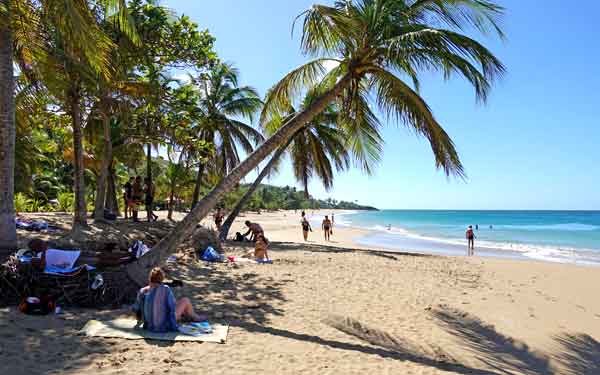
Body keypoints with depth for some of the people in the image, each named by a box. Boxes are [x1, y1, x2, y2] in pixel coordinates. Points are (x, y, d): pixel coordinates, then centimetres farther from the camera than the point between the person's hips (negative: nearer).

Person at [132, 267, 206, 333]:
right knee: (185, 300, 10)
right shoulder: (166, 289, -19)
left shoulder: (142, 291, -9)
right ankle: (194, 317, 36)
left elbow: (135, 309, -1)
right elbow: (173, 306, -16)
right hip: (165, 326, -5)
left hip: (149, 326, 5)